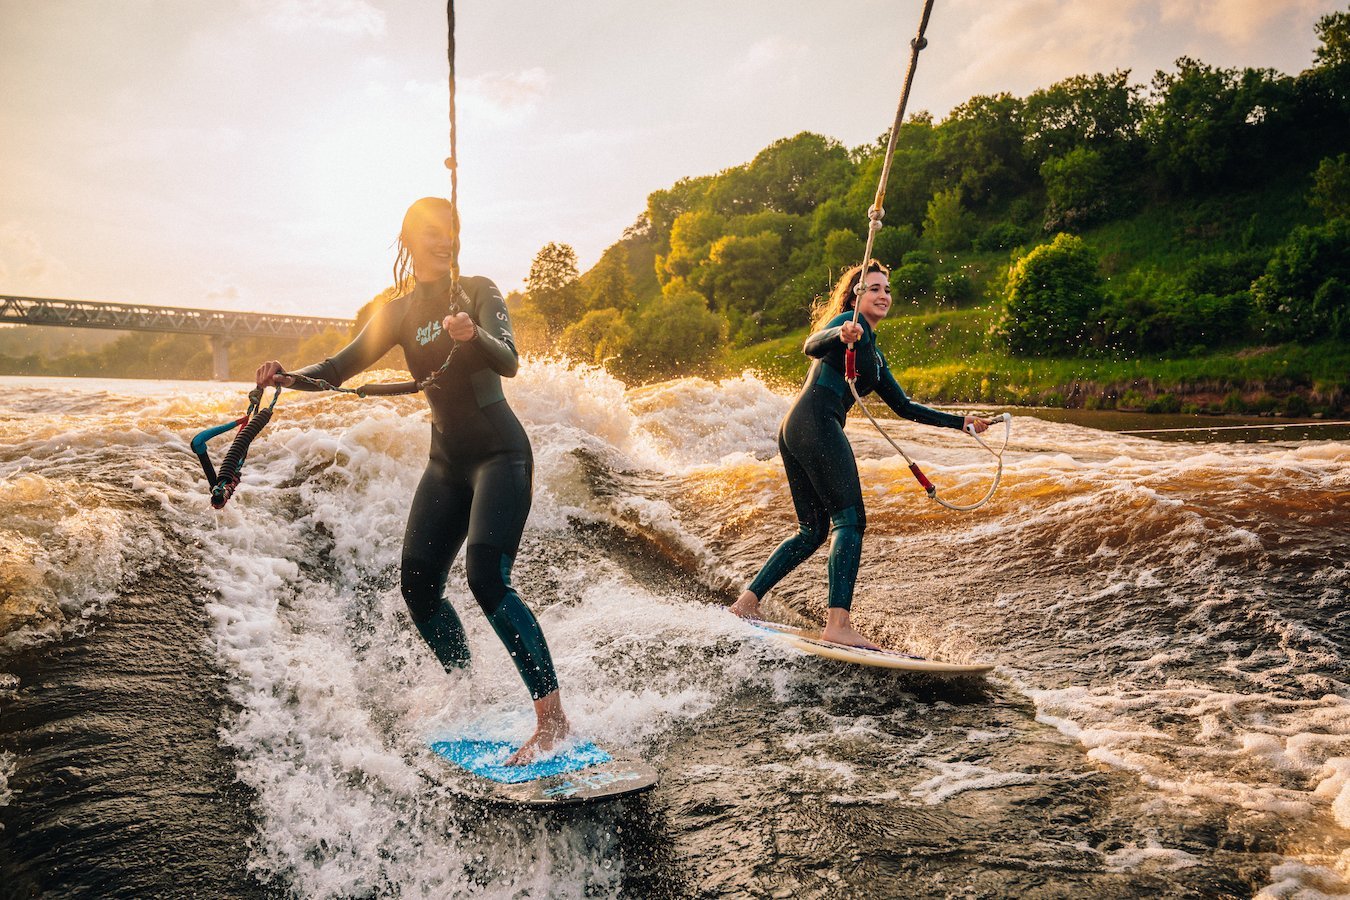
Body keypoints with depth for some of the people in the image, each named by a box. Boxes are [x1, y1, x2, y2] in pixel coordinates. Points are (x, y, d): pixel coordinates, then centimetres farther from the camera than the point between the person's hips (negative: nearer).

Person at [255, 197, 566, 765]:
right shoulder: (399, 313, 10)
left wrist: (473, 335, -40)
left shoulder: (478, 291, -4)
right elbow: (342, 366, 6)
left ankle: (553, 719, -19)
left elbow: (508, 362, -19)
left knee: (487, 578, -21)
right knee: (418, 583, 1)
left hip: (499, 451, -6)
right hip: (447, 460, 6)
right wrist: (290, 378, -13)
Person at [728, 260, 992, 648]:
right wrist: (839, 334, -39)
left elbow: (905, 407, 30)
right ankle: (838, 623, -22)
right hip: (816, 421, -10)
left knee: (813, 531, 12)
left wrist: (960, 422, 29)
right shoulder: (851, 322, 3)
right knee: (850, 520, -15)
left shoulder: (875, 355, 29)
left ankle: (746, 602, 13)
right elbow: (811, 346, -17)